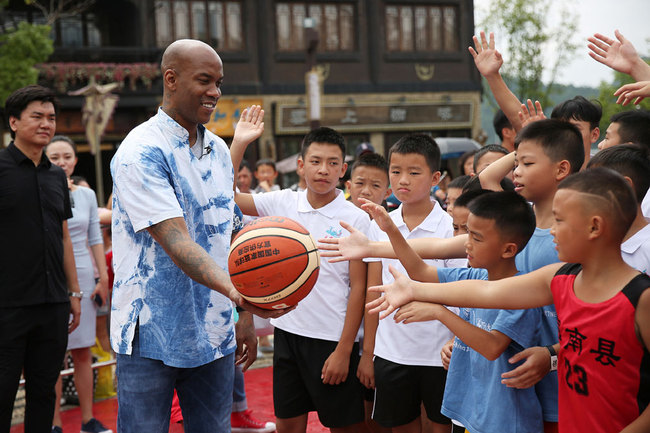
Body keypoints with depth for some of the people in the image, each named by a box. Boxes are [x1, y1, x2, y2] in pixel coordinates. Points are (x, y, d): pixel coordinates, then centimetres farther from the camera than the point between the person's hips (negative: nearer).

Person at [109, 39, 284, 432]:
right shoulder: (141, 152, -15)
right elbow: (176, 242, -26)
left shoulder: (219, 150, 8)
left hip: (214, 335, 6)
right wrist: (235, 291, -42)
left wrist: (245, 314, 8)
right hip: (151, 339, -6)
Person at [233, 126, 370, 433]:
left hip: (332, 338, -3)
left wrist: (344, 350, -9)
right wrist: (240, 141, -6)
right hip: (288, 331, 4)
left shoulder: (355, 218, -8)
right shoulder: (283, 203, 2)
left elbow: (358, 287, -7)